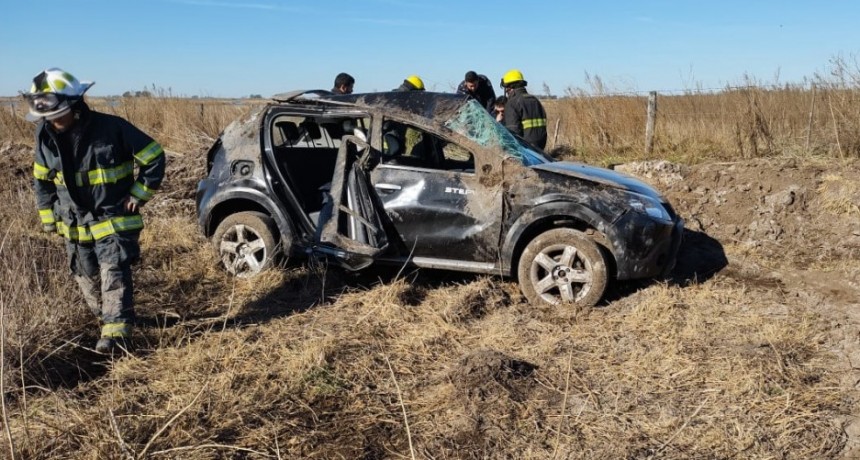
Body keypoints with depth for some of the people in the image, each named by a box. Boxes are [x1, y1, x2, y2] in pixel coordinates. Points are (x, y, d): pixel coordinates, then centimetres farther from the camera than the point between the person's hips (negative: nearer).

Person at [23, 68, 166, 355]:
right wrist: (49, 218, 10)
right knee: (88, 278, 13)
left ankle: (116, 334, -15)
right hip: (74, 224, 6)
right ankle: (109, 322, 32)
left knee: (114, 275, -14)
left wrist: (138, 195, -10)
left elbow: (154, 157, -9)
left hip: (114, 220, -5)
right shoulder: (45, 134, -3)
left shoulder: (112, 127, -18)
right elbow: (41, 179, 12)